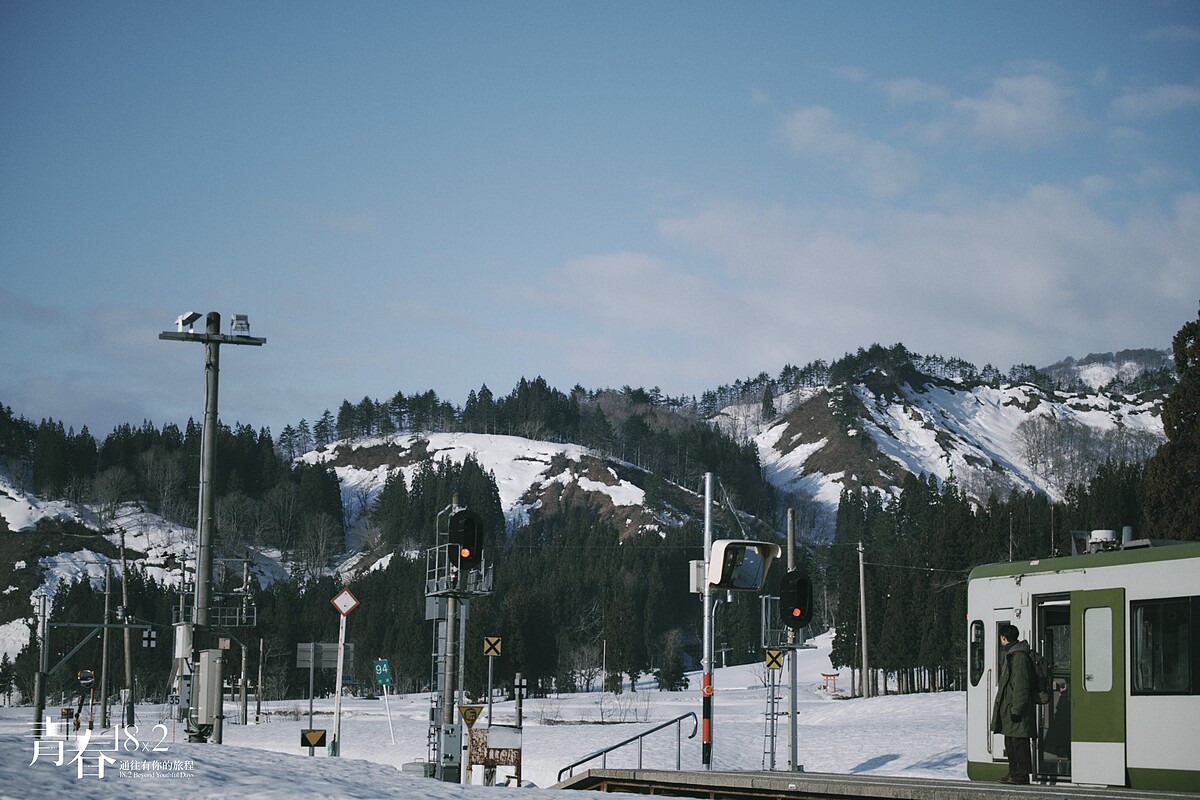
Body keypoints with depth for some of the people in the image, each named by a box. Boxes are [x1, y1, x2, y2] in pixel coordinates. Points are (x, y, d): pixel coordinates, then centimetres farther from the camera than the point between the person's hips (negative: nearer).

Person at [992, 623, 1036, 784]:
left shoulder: (1019, 657, -16)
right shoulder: (1008, 655, 17)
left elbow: (1021, 686, -20)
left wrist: (1016, 709, -22)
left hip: (1017, 709, -11)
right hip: (1008, 709, 11)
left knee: (1019, 742, -7)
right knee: (1010, 742, 14)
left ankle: (1022, 774, -5)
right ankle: (1014, 772, 20)